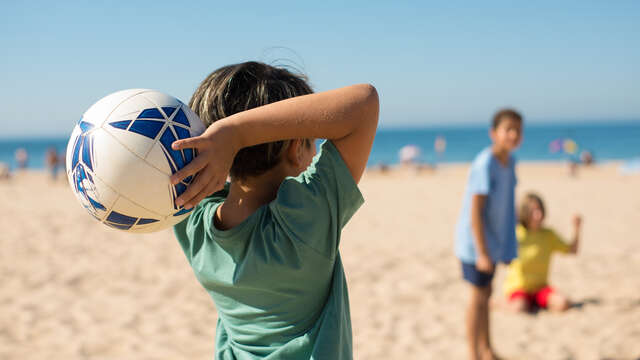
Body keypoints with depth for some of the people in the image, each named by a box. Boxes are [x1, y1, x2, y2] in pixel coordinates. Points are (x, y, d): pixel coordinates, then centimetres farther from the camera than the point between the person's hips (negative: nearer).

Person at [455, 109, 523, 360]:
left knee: (486, 293, 18)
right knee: (478, 295, -1)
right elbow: (475, 212, -24)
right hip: (476, 241, -9)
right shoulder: (485, 164, -23)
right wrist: (482, 252, -23)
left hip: (492, 240, 9)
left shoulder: (510, 162, 4)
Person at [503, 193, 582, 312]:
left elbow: (572, 250, 8)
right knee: (520, 309, -35)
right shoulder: (517, 233, -6)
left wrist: (576, 228, -4)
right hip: (518, 288, -4)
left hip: (540, 286, 4)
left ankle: (537, 303, 5)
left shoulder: (548, 235, 5)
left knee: (563, 304, -23)